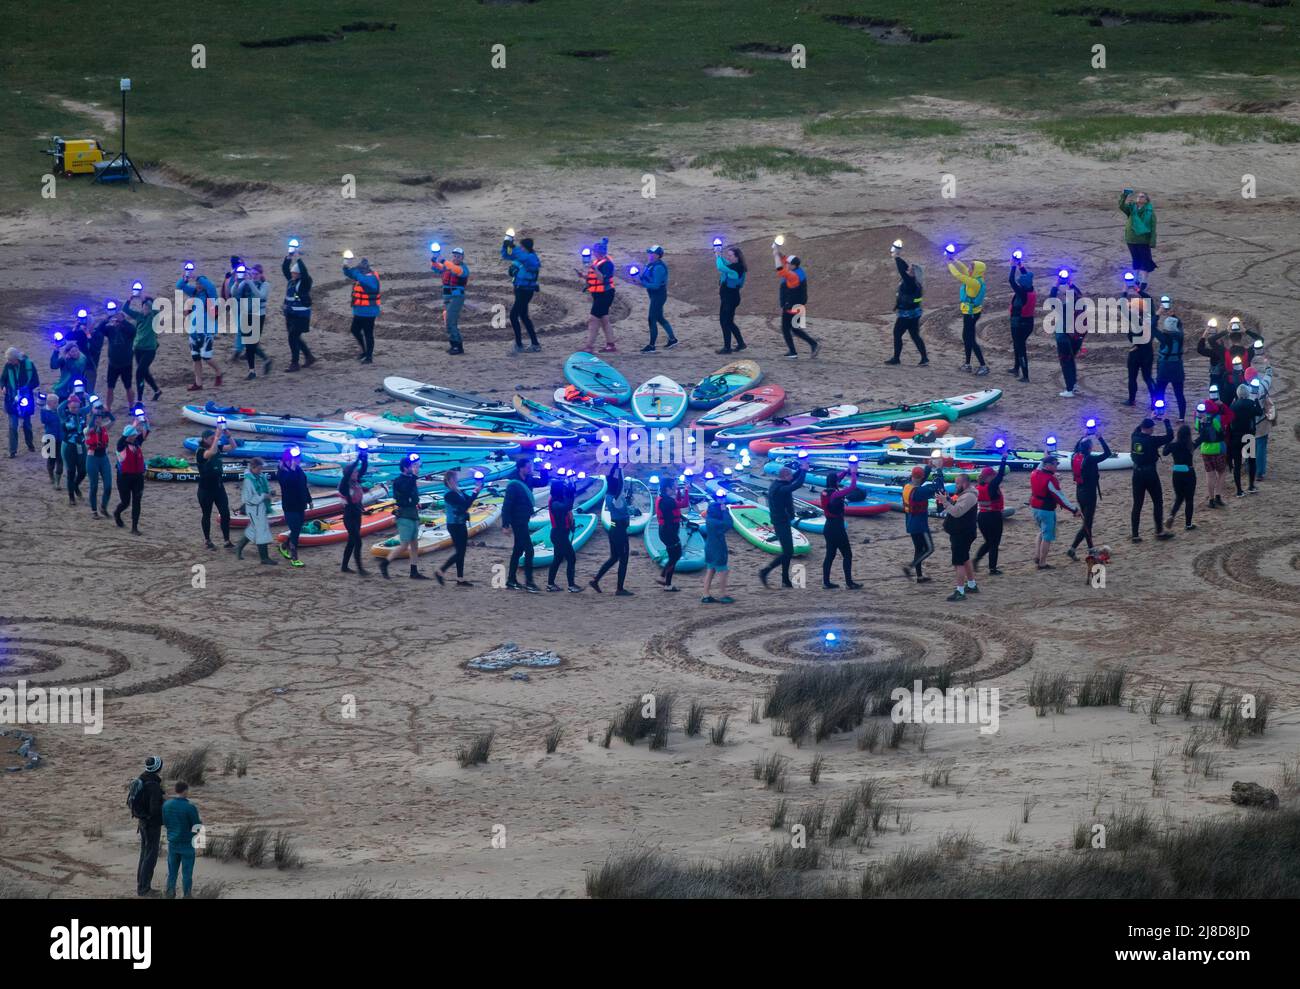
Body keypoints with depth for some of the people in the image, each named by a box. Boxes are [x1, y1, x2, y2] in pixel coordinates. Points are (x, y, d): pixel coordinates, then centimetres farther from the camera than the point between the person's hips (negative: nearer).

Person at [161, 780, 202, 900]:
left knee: (172, 869, 15)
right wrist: (201, 823, 9)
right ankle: (187, 894, 12)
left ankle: (170, 892, 18)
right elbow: (197, 826, -12)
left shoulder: (166, 805, -4)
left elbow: (165, 822, 6)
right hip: (187, 844, -4)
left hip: (172, 842, 4)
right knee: (187, 871, 6)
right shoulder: (190, 808, -20)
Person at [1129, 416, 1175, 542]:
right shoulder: (1152, 441, -17)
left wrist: (1150, 419, 27)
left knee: (1137, 504, 7)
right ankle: (1160, 531, 14)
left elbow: (1138, 429, 22)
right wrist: (1166, 421, 4)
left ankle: (1135, 535, 6)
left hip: (1137, 474, 5)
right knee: (1158, 502, 11)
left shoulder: (1134, 438, -3)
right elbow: (1169, 436, -8)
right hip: (1150, 474, -5)